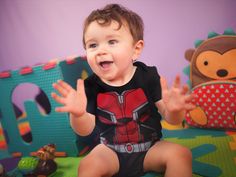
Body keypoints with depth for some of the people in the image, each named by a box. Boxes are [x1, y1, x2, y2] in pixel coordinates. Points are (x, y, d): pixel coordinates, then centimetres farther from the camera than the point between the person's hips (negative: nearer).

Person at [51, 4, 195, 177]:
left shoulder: (148, 76, -15)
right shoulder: (91, 86, -13)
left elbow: (172, 120, -13)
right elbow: (86, 130, -12)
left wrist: (173, 110, -38)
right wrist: (78, 114, -35)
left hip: (150, 147, 0)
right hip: (110, 151, 1)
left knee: (182, 154, -20)